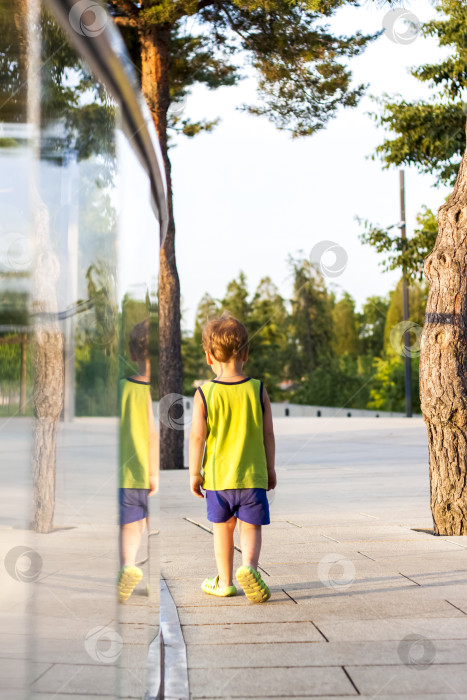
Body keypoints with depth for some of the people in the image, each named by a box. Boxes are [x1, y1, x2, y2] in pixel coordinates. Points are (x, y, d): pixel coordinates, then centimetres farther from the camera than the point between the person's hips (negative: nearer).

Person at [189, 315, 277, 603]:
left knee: (223, 527, 16)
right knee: (251, 527, 8)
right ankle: (249, 567, -17)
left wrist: (194, 473, 1)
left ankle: (224, 582, 25)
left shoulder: (204, 394, -8)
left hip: (217, 476, 0)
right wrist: (270, 468, 10)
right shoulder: (258, 389, -4)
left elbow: (197, 436, -9)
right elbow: (268, 433, -1)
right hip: (252, 476, 0)